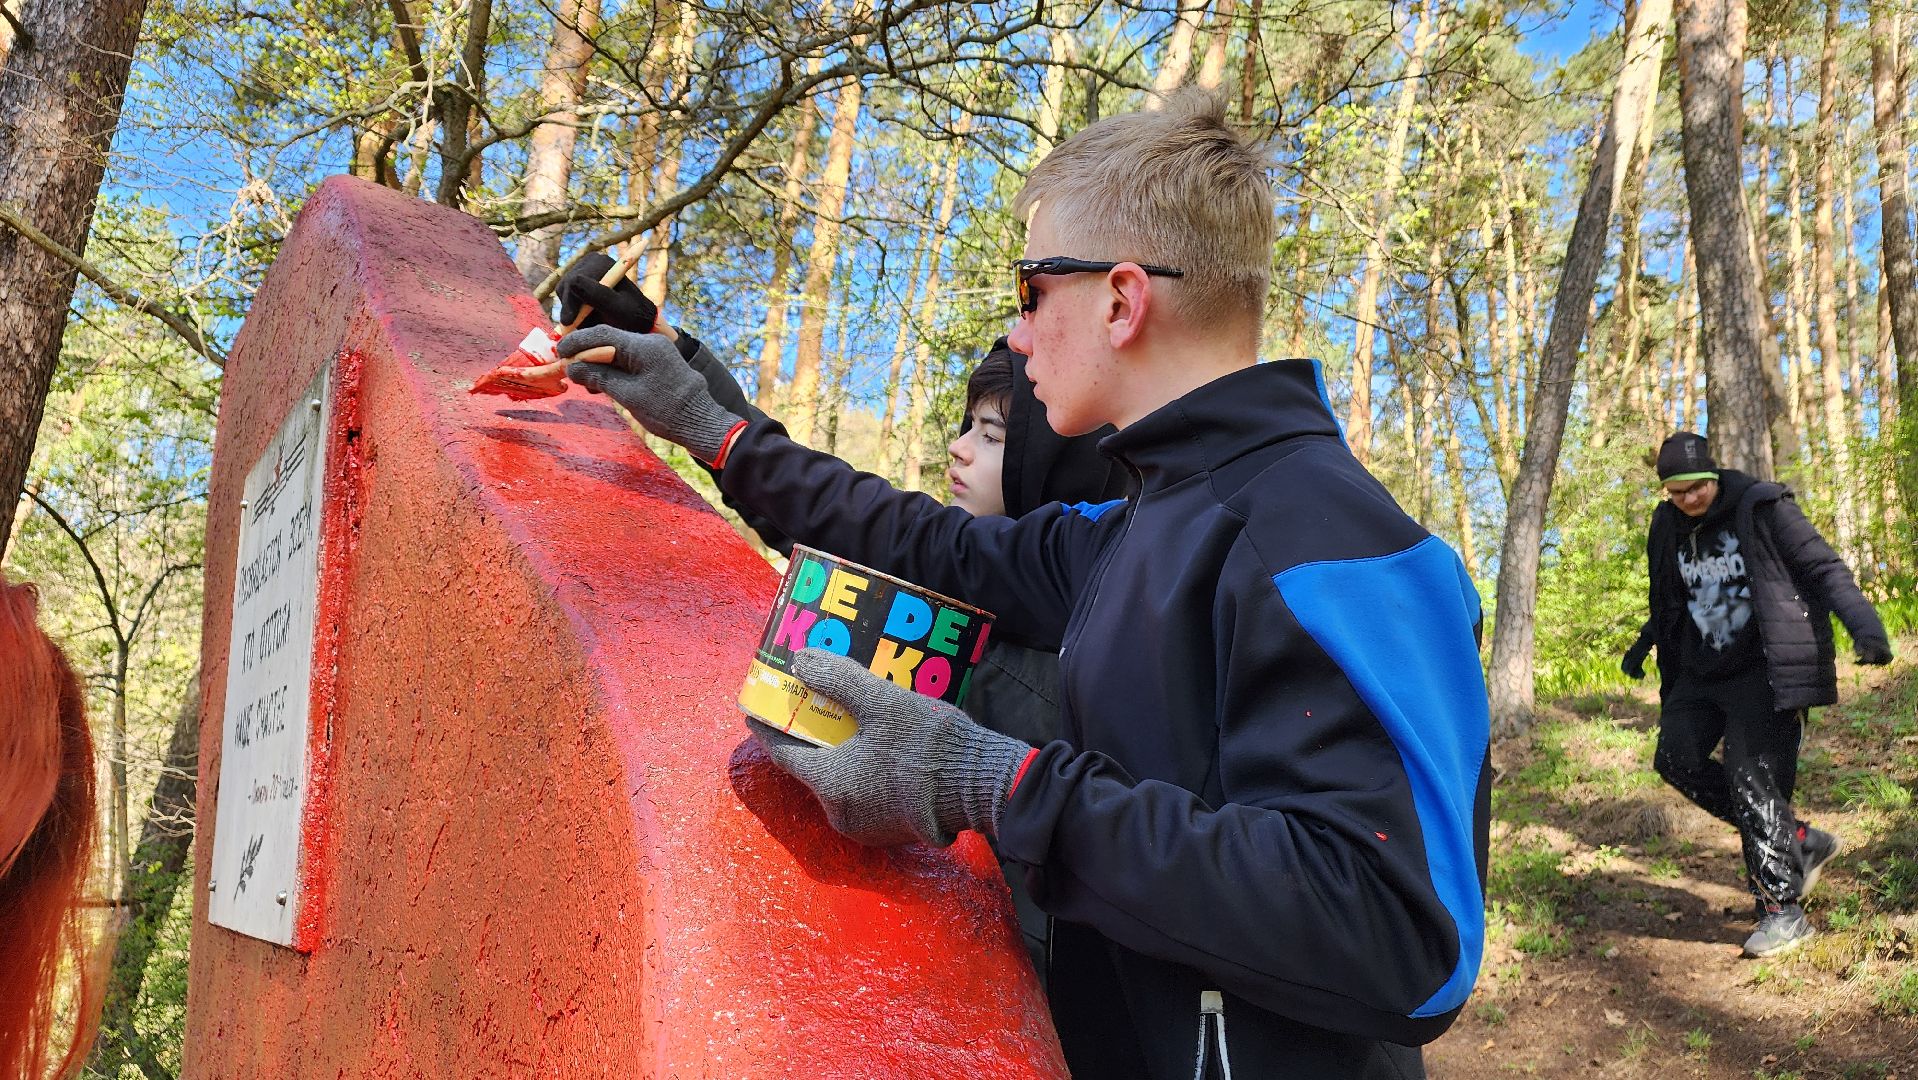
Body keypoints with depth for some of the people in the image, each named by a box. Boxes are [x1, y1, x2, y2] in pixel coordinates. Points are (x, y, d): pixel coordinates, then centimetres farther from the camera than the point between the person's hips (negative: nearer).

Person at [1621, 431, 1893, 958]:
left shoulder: (1761, 508, -12)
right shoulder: (1667, 529, 6)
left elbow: (1824, 567, -16)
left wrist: (1865, 625, -28)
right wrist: (1644, 644, 17)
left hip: (1766, 668, -7)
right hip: (1704, 670, 7)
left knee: (1752, 782, -11)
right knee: (1676, 758, -3)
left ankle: (1784, 910, 2)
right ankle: (1799, 841, 9)